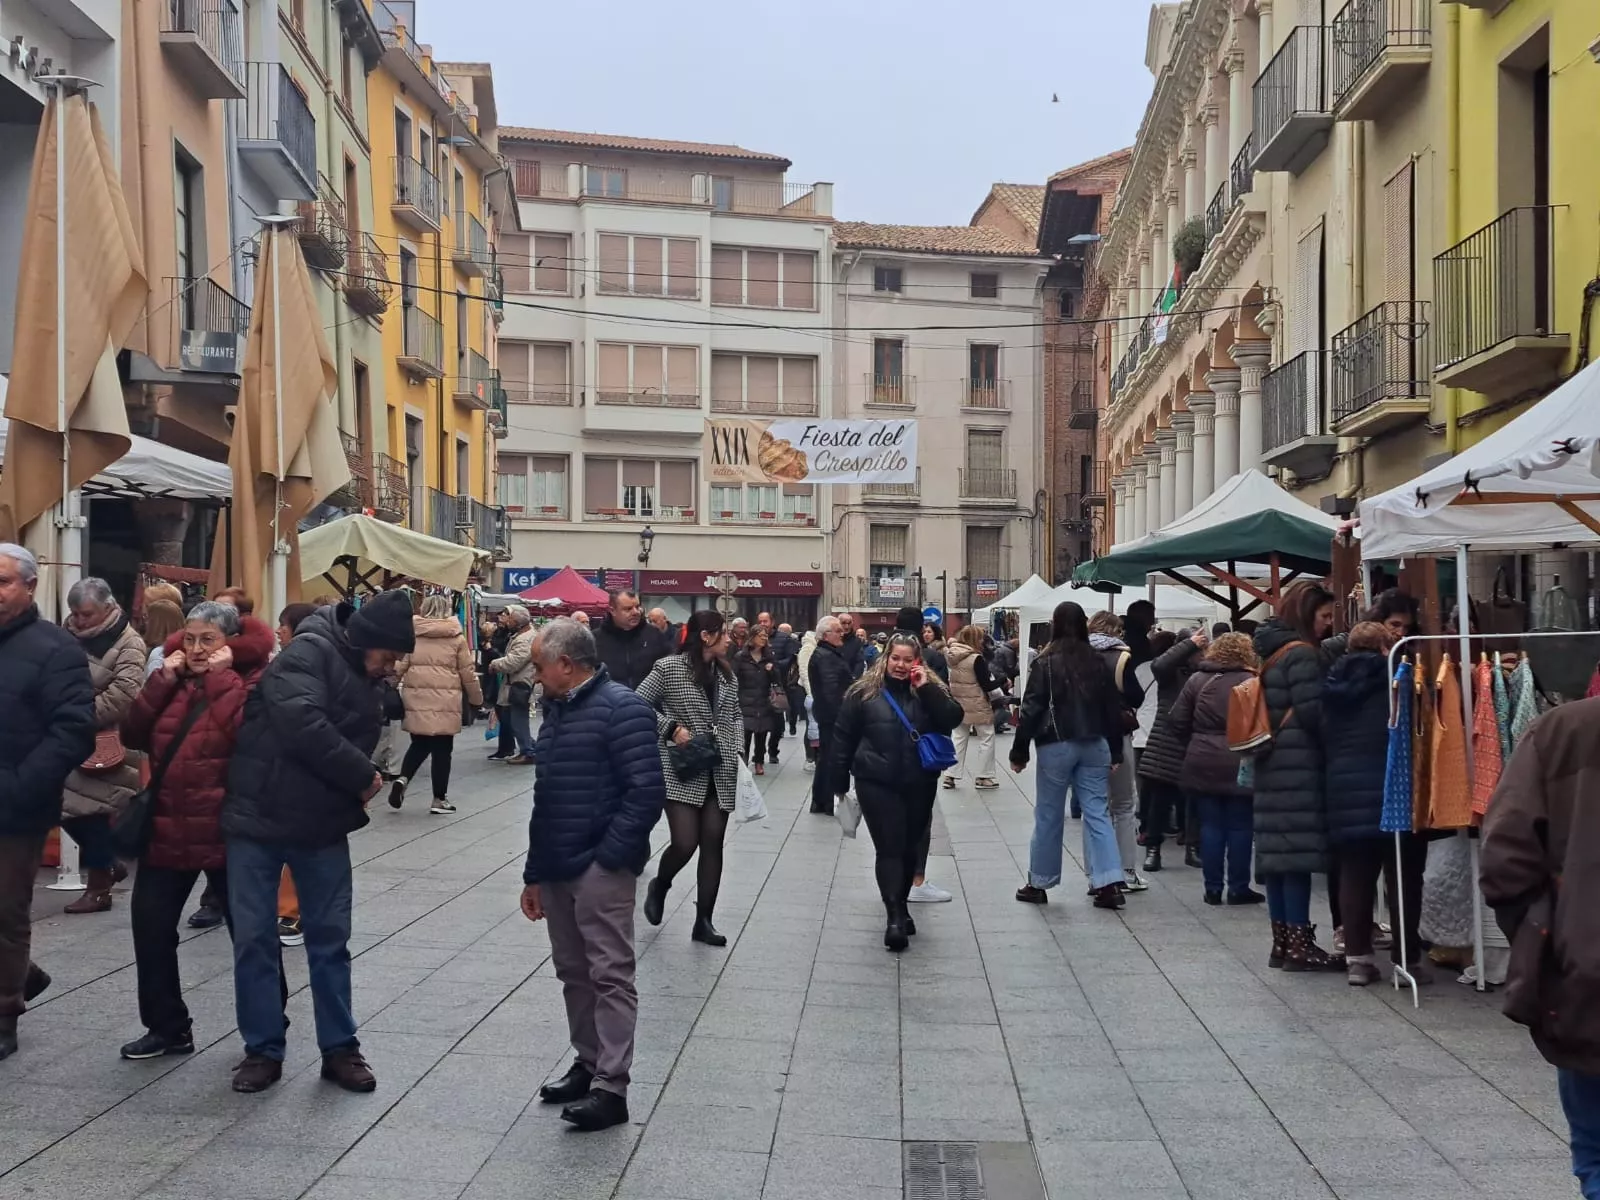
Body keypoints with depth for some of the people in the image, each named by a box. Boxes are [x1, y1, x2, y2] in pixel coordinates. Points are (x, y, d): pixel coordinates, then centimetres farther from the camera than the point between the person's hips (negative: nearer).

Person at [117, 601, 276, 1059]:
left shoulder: (253, 678, -8)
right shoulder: (175, 677, 10)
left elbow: (249, 731, -27)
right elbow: (133, 736, 2)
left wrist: (221, 676, -19)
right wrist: (163, 680, -7)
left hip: (228, 831, -6)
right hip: (167, 826, 6)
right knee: (150, 925, 9)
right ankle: (168, 1026, 23)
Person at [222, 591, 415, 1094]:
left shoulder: (367, 679, 9)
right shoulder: (310, 651, -16)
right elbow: (302, 724, -29)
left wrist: (355, 794, -3)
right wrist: (364, 777, -20)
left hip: (323, 826, 6)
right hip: (260, 818, -6)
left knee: (330, 939, 8)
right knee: (254, 938, 3)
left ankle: (339, 1048, 18)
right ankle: (263, 1049, 16)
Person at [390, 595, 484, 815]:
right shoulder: (456, 638, 2)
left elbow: (398, 666, 1)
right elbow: (467, 673, 4)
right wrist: (477, 698, 17)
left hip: (416, 700, 2)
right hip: (445, 702, -2)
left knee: (419, 745, 18)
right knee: (442, 749, 6)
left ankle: (403, 779, -4)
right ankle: (440, 799, 10)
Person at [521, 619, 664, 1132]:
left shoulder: (621, 708, -12)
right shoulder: (557, 711, 16)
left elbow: (647, 791, -18)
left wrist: (606, 855, -18)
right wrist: (535, 873, 19)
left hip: (601, 870, -9)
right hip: (558, 868, 9)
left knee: (610, 974, -4)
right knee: (573, 971, 15)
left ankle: (611, 1089, 0)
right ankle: (588, 1063, 28)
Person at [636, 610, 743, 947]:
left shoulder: (727, 673, 10)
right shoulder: (670, 667, -7)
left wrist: (736, 751, 5)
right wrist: (671, 728, -14)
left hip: (720, 772, 5)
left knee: (713, 844, 4)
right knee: (685, 843, -11)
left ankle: (703, 921, 13)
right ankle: (658, 887, 22)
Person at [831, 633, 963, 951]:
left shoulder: (929, 689, 5)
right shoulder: (864, 690, -1)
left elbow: (952, 719, -9)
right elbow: (844, 735, 2)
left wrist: (926, 688, -16)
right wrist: (839, 778, 1)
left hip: (919, 784, 3)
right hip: (877, 783, -3)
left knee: (909, 847, 12)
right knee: (889, 848, -8)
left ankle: (900, 906, 28)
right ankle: (895, 915, -11)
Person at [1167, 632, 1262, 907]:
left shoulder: (1197, 680, 2)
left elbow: (1176, 722, 2)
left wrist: (1188, 750, 12)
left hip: (1202, 765, 2)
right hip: (1240, 767, -2)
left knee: (1210, 825, 8)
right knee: (1239, 827, 7)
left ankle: (1213, 889, 11)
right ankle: (1238, 889, 11)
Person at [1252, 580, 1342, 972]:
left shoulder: (1272, 651, 16)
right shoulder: (1302, 653, -12)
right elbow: (1313, 711, -15)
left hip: (1272, 764, 9)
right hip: (1300, 765, -9)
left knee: (1279, 851, 9)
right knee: (1300, 850, -6)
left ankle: (1282, 942, 14)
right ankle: (1299, 945, -3)